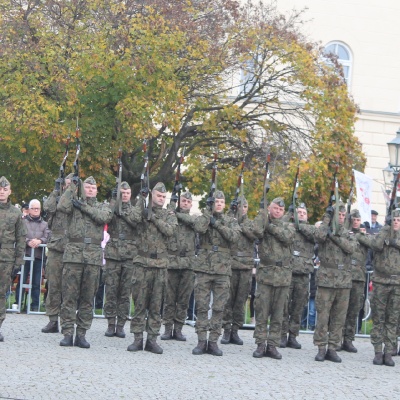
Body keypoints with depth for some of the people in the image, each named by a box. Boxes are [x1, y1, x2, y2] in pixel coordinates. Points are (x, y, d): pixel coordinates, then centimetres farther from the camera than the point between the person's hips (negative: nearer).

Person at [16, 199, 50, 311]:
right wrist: (28, 242, -19)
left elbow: (48, 237, 3)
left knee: (36, 282, 3)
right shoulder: (23, 221, 9)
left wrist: (40, 241, -17)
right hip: (25, 254, -2)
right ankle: (17, 303, 1)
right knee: (22, 280, -3)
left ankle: (35, 306, 7)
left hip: (39, 256, 2)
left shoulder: (44, 224, 17)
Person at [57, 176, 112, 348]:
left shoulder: (103, 207, 16)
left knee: (87, 297, 3)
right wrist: (72, 187, -4)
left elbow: (104, 217, -8)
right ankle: (67, 333, -1)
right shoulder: (74, 203, 12)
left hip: (94, 256, 1)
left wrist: (84, 207, -9)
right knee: (69, 295, -4)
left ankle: (81, 334, 8)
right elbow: (62, 207, -11)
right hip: (74, 253, -1)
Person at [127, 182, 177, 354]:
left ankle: (152, 339, 9)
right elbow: (132, 217, -17)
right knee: (139, 303, 0)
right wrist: (141, 200, -7)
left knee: (156, 305, 5)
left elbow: (169, 230, -10)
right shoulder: (143, 210, 6)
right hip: (142, 263, -1)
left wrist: (153, 216, -10)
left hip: (160, 264, 1)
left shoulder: (169, 214, 10)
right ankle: (137, 339, 4)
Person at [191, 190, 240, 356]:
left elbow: (234, 236, -9)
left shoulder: (231, 221, 12)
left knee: (218, 308, 1)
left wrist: (217, 224, -10)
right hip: (204, 267, -1)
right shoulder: (204, 217, 8)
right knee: (202, 306, -1)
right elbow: (199, 227, -16)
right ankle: (201, 341, 3)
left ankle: (213, 341, 6)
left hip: (222, 269, 1)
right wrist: (209, 209, -10)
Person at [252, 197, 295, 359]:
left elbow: (288, 237, -10)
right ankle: (260, 344, 2)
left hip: (283, 275, 2)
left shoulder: (288, 226, 13)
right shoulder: (264, 223, 7)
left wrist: (271, 227, -9)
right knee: (262, 311, -3)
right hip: (265, 273, -2)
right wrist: (263, 213, -6)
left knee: (278, 313, 4)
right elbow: (257, 230, -18)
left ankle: (273, 345, 9)